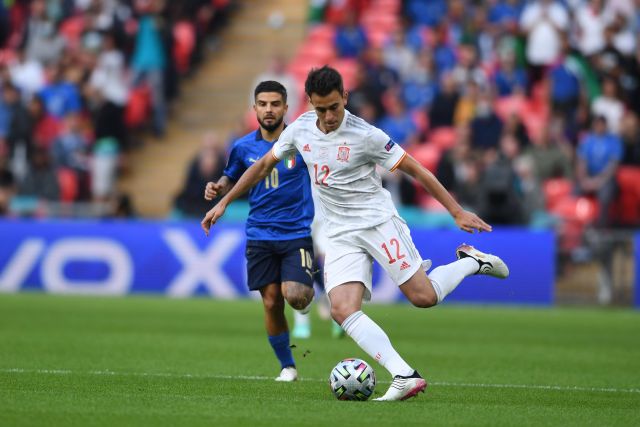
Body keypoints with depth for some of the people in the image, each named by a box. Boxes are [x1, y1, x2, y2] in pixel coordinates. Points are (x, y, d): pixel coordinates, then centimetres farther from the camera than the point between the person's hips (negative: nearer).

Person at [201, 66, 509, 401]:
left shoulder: (365, 135, -14)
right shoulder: (300, 129, 2)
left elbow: (416, 170, -8)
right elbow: (263, 167, 17)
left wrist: (458, 213, -9)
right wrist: (223, 203, 16)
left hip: (377, 221, -5)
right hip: (341, 235, 5)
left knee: (423, 297, -13)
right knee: (343, 310, -18)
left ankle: (472, 262, 17)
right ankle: (405, 377, -24)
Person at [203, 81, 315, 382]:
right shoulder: (244, 148, 3)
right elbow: (231, 179, 19)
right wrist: (217, 189, -2)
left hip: (298, 233, -3)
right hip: (260, 235, 3)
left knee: (294, 296, -20)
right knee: (271, 303, 0)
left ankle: (310, 288, 17)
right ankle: (287, 366, 17)